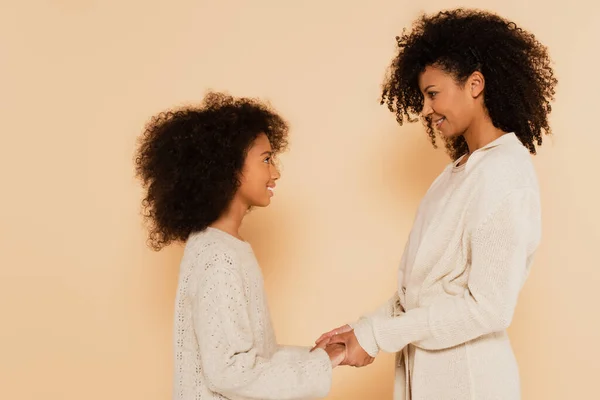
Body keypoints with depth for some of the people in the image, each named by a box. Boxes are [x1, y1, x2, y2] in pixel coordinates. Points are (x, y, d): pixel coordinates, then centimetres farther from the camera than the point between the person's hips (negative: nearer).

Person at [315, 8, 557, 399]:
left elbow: (489, 307, -22)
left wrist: (378, 335, -17)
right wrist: (364, 326, 2)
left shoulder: (505, 175, -18)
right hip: (426, 367, 7)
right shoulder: (462, 169, 8)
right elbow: (426, 285, 9)